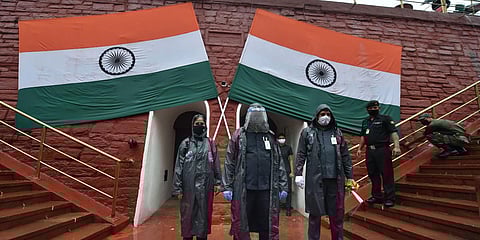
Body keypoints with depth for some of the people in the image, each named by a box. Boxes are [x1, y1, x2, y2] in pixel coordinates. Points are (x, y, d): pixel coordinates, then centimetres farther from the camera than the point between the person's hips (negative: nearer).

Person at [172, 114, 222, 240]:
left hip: (206, 186, 1)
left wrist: (217, 182, 4)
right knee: (188, 214, 5)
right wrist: (178, 188, -4)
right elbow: (178, 167, 0)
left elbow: (216, 164, 9)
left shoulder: (210, 143, 8)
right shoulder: (185, 143, 3)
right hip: (189, 185, -1)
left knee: (204, 214, 8)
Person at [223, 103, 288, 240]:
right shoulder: (239, 136, 3)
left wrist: (283, 186, 7)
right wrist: (227, 187, -3)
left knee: (268, 226, 10)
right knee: (241, 225, 7)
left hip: (267, 189, 2)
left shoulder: (271, 137, 10)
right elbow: (229, 163, 1)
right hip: (243, 189, -2)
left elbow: (279, 164, 11)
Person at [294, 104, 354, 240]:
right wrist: (298, 174, -7)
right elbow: (301, 155, 2)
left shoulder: (337, 133, 13)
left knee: (337, 213, 10)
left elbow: (345, 156, 13)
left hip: (335, 179, 3)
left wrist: (350, 176, 10)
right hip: (315, 179, -2)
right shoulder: (307, 132, 5)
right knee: (315, 213, 7)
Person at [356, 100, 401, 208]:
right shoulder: (365, 122, 18)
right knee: (373, 174, 11)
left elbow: (394, 133, -9)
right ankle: (377, 196, 22)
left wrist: (396, 146, -20)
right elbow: (363, 136, 24)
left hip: (382, 150, -6)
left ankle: (389, 198, 6)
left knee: (386, 174, -3)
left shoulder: (385, 119, 0)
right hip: (370, 151, 6)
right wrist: (360, 148, 18)